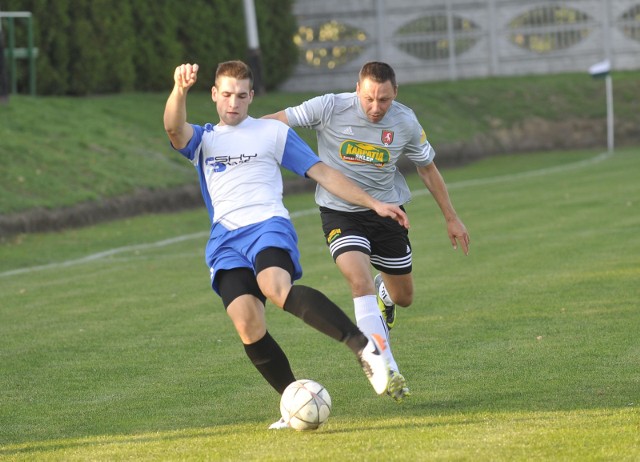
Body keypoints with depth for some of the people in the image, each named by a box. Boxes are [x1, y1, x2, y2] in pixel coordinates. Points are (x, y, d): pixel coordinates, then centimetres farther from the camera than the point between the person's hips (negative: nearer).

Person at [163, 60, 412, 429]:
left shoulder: (273, 132, 18)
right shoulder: (203, 140, 22)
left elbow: (322, 172, 17)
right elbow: (174, 128, -3)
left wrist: (373, 203, 10)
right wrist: (180, 90, -25)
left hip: (268, 224, -3)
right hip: (225, 241, 3)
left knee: (275, 288, -36)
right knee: (247, 324, -21)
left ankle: (364, 346, -41)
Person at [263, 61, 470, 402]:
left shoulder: (405, 123, -8)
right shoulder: (329, 108, -18)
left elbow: (427, 168, 7)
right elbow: (278, 120, -10)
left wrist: (451, 218, 12)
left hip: (387, 212, 3)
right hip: (340, 213, -3)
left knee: (404, 297, 13)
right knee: (360, 281, -27)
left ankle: (385, 296, 54)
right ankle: (387, 371, -28)